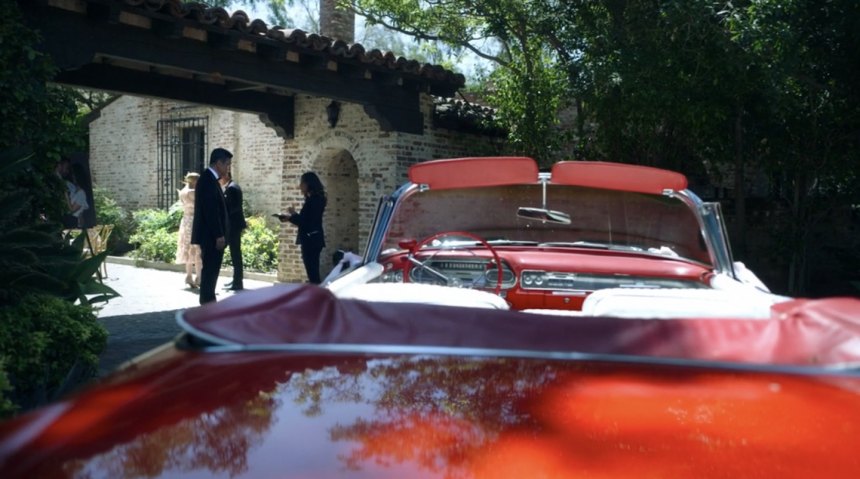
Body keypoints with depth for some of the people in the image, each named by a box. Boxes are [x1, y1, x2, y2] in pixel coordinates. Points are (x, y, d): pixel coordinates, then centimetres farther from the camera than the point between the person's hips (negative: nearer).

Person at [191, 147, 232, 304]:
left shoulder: (209, 179, 16)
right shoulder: (208, 180, -17)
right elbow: (211, 211, -22)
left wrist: (219, 234, 19)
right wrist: (219, 235, -21)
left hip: (211, 235, 10)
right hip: (211, 236, -10)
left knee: (210, 270, 13)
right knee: (211, 270, -7)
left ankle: (207, 302, 19)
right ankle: (208, 302, -3)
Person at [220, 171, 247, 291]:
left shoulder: (231, 188, -15)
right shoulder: (233, 186, 16)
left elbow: (230, 207, -21)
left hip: (233, 225, -10)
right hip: (236, 224, 10)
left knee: (235, 254, -7)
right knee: (236, 253, 14)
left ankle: (237, 283, -4)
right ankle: (237, 281, 20)